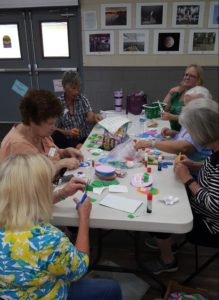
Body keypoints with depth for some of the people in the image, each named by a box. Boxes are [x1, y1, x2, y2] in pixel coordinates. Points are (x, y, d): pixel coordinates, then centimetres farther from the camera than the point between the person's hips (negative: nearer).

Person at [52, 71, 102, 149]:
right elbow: (54, 129, -2)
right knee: (56, 135, -32)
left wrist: (94, 117, -32)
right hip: (68, 140, 0)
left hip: (85, 138, 0)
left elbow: (90, 117, -9)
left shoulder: (82, 99, 5)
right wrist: (68, 132, -21)